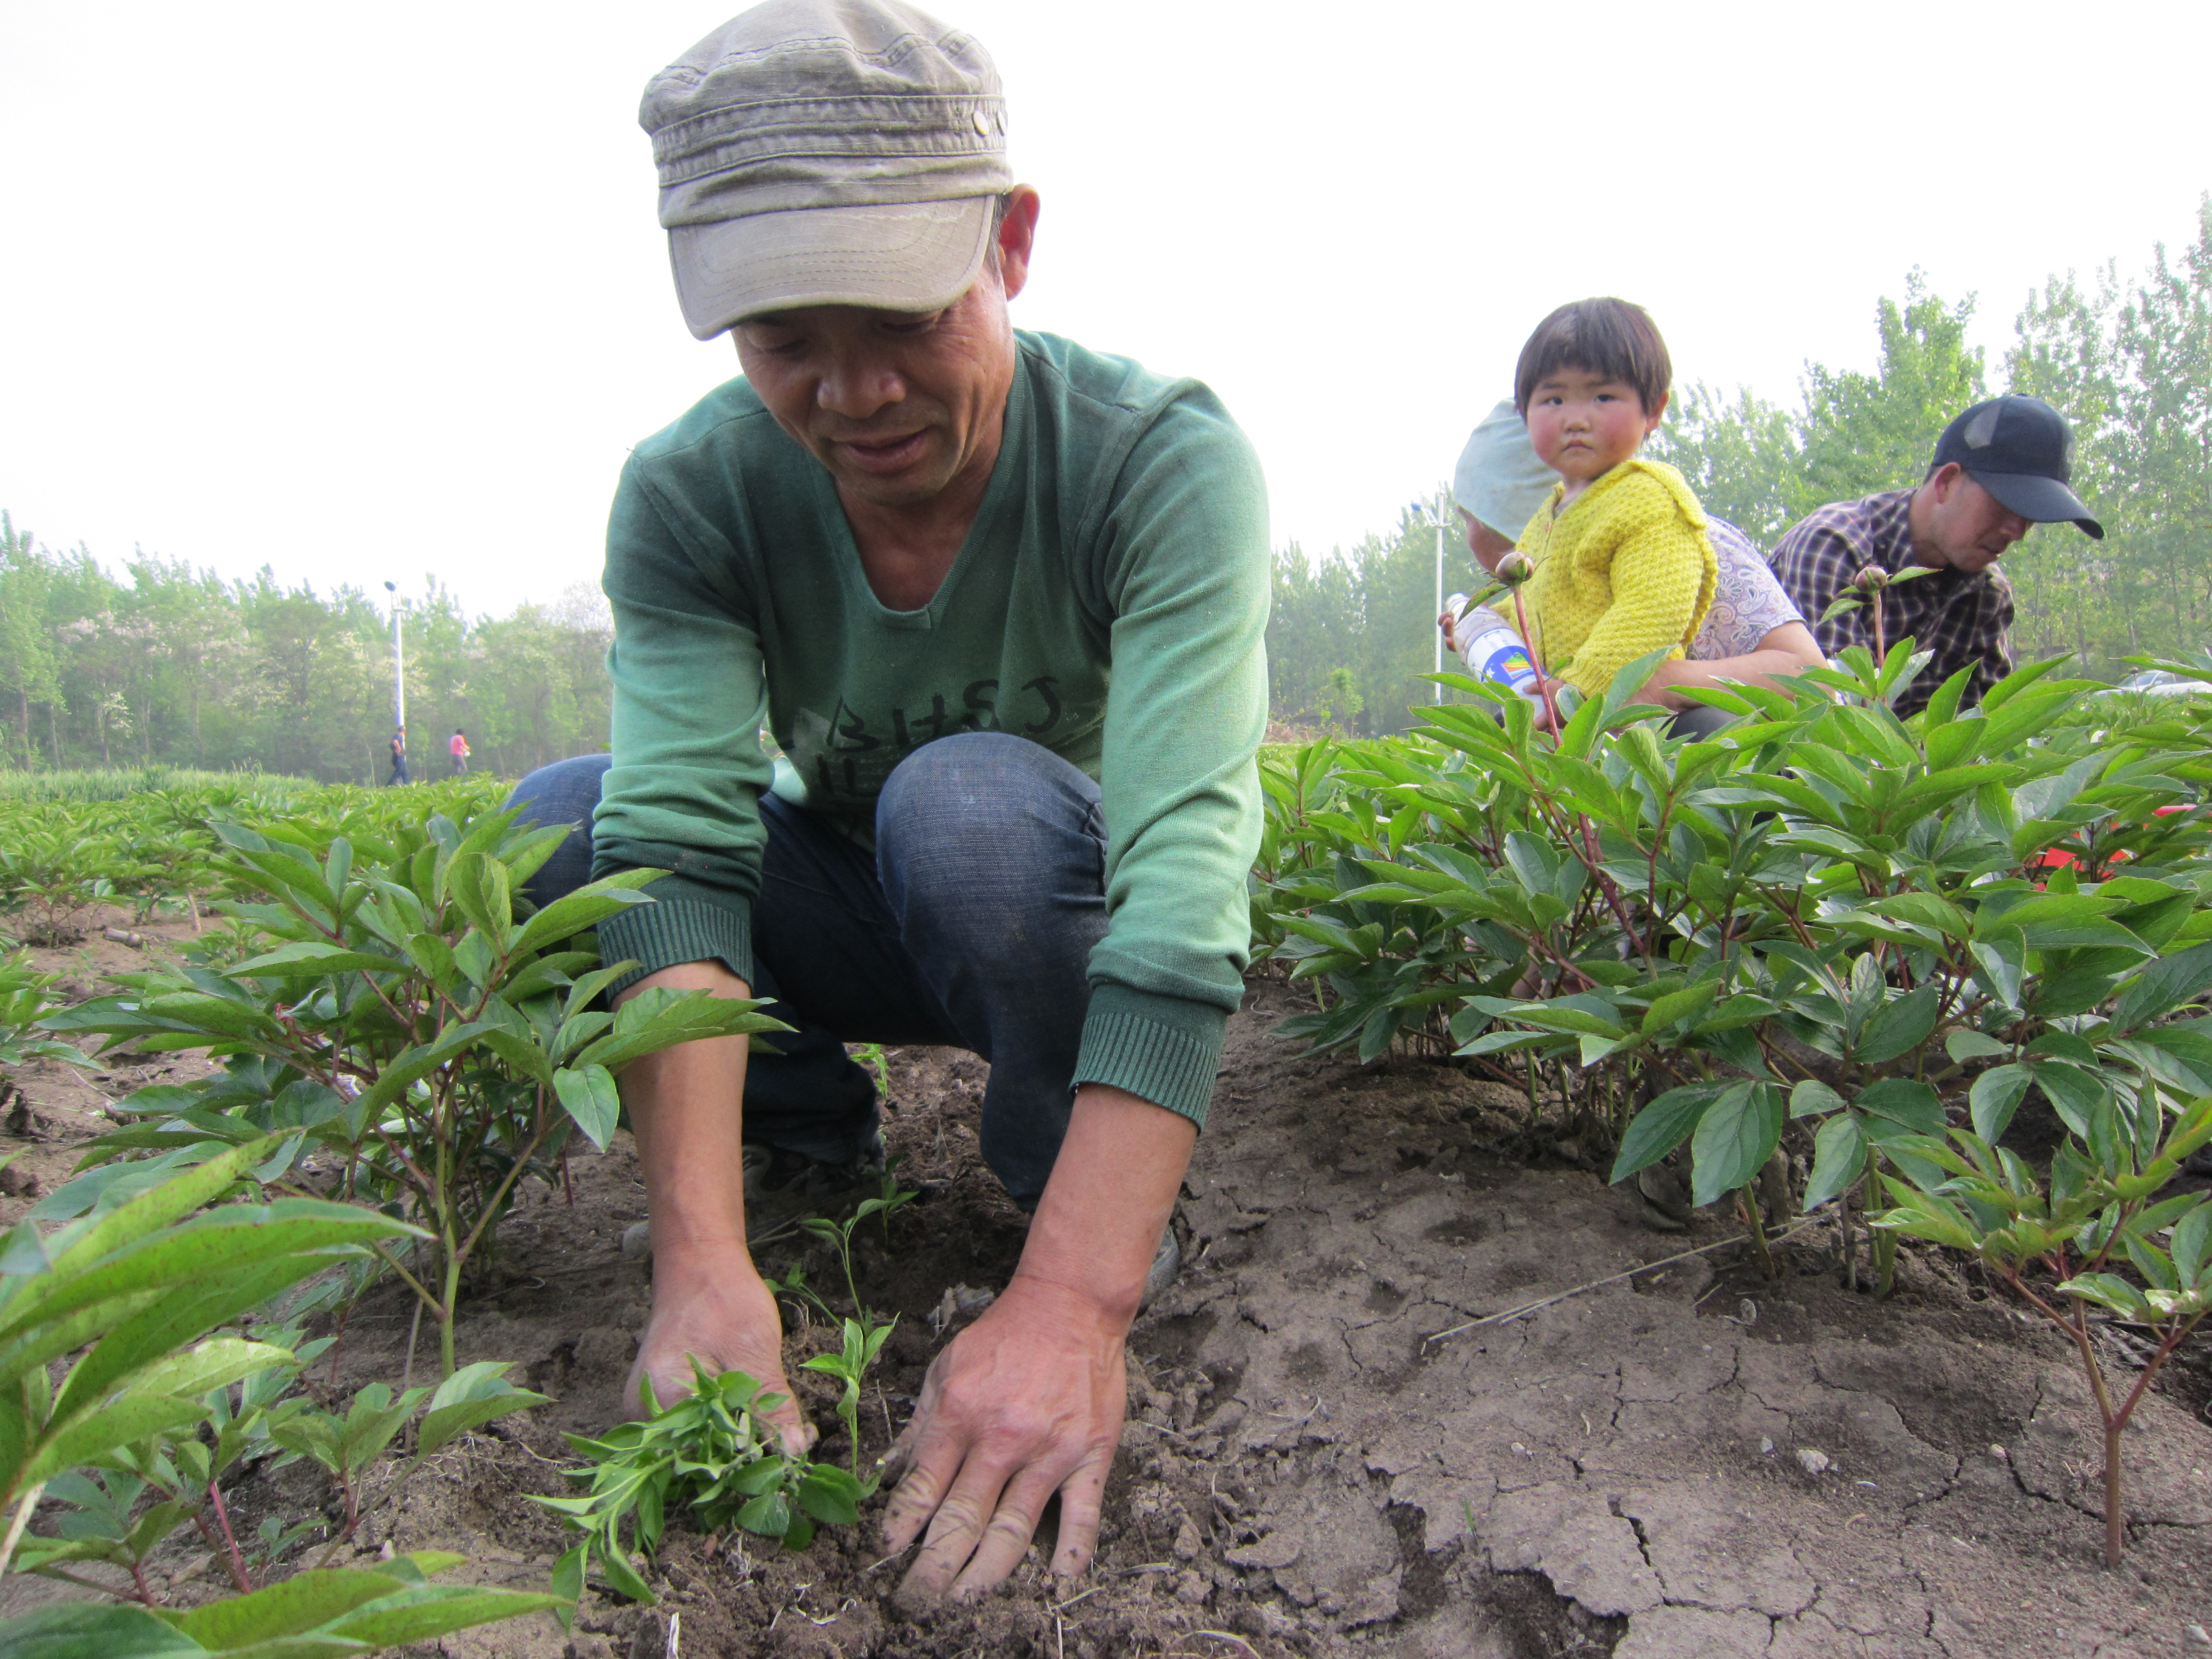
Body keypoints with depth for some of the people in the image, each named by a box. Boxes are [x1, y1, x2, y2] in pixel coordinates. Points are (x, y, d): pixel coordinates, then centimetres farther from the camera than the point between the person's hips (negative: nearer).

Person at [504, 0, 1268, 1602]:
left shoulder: (1164, 457, -28)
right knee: (552, 831, -22)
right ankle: (804, 1130, 3)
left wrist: (1073, 1302, -48)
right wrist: (701, 1259, -42)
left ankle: (1097, 1196, -9)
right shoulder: (691, 491, -19)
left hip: (1085, 912, -2)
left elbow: (1188, 873, -39)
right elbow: (679, 851, -29)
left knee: (972, 803, -36)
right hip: (863, 919, 3)